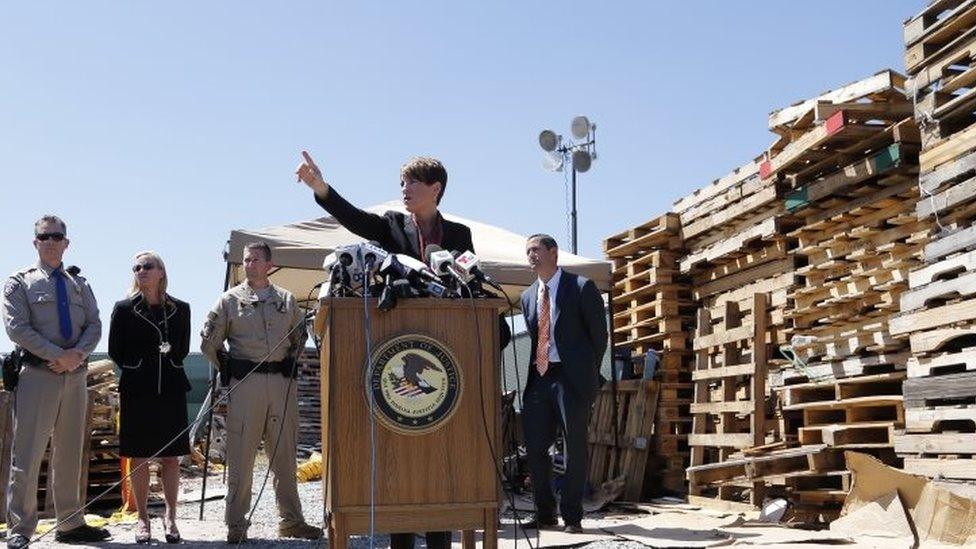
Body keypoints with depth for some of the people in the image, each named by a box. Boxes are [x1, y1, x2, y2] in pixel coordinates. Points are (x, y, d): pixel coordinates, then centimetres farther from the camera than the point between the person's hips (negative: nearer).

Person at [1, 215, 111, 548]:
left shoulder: (79, 284, 16)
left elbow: (94, 325, 8)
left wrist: (79, 353, -12)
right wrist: (58, 356, -16)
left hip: (76, 374, 5)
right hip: (37, 374, -5)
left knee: (70, 453, 11)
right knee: (27, 452, -7)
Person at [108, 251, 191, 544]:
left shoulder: (180, 309, 5)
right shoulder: (124, 309, 0)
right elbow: (115, 351, 3)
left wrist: (168, 360, -3)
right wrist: (137, 368, -1)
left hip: (171, 389, 2)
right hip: (137, 391, -1)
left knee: (171, 456, 4)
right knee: (140, 457, 3)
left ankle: (170, 517, 12)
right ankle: (143, 519, 13)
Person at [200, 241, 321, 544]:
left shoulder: (286, 300, 14)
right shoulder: (230, 300, 6)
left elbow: (300, 337, 25)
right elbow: (209, 343, 6)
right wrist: (230, 368, 6)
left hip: (283, 382, 3)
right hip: (245, 383, -3)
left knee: (285, 454, 8)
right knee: (241, 455, -2)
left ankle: (291, 520, 16)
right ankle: (236, 525, 6)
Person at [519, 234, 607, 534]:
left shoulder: (581, 287, -1)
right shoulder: (528, 296, 15)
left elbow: (599, 334, 2)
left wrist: (587, 374, 3)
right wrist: (537, 367, 9)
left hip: (570, 379, -5)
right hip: (538, 378, 5)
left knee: (575, 448, 0)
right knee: (535, 447, 4)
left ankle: (572, 516, 9)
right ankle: (544, 513, 17)